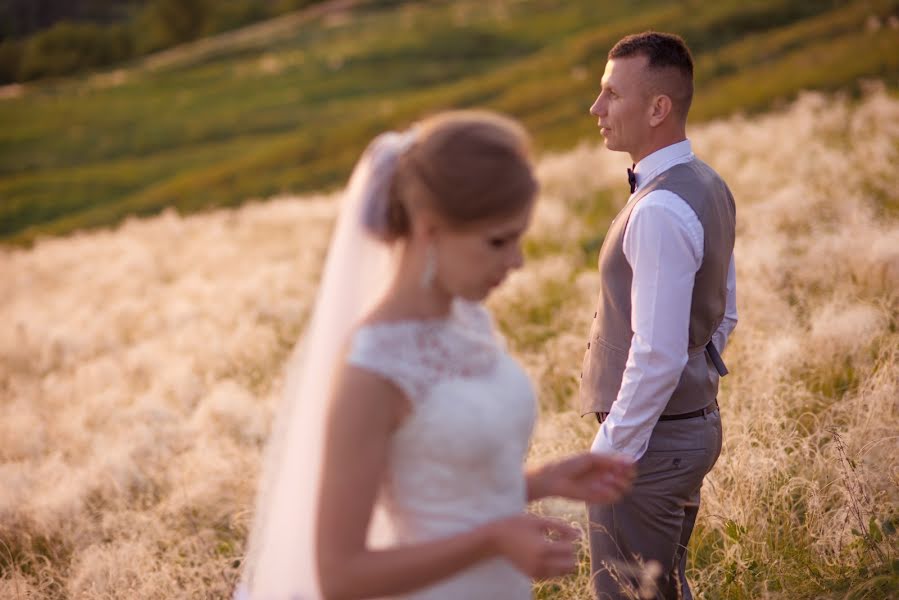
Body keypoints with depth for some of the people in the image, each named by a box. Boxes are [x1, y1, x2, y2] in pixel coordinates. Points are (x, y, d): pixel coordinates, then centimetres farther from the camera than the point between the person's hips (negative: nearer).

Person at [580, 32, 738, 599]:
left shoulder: (659, 211, -24)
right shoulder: (708, 186, 7)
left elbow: (657, 355, -25)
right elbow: (724, 315, 16)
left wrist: (608, 452, -18)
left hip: (650, 440, -10)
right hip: (698, 421, 10)